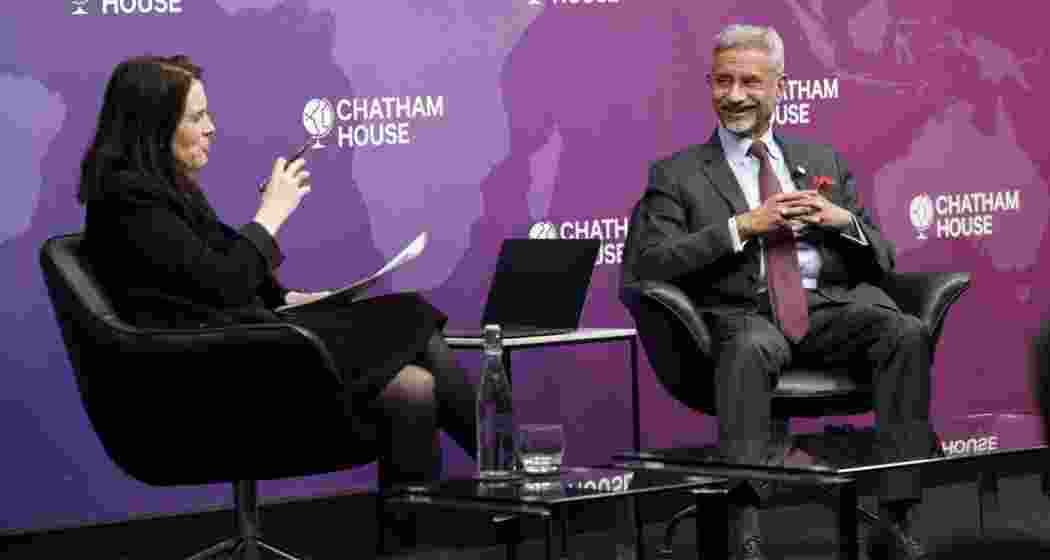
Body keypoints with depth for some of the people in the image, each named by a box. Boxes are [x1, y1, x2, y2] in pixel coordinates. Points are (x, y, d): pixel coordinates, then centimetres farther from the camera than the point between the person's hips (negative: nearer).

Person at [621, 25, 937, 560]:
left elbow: (882, 260, 20)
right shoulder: (677, 174, 13)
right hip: (742, 312, -3)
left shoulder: (823, 161, 23)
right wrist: (743, 226, -10)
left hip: (832, 305, 3)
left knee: (907, 332, -28)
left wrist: (842, 219, -3)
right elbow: (646, 263, -3)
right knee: (751, 348, -39)